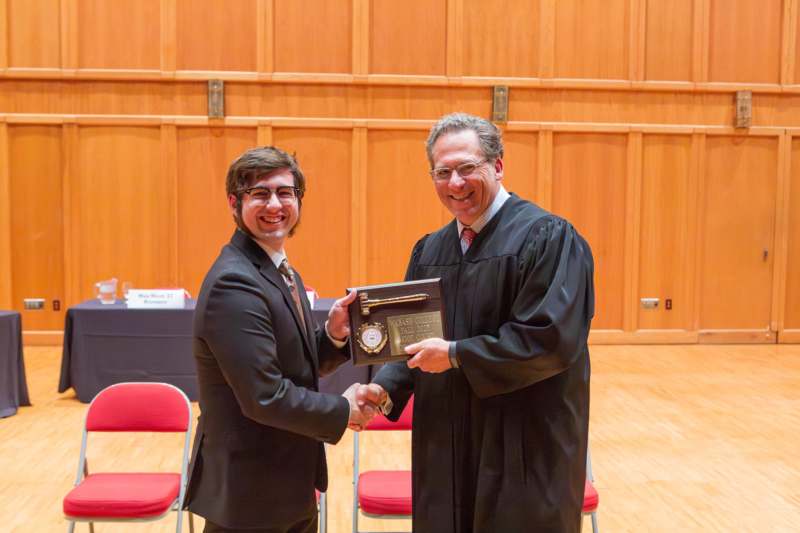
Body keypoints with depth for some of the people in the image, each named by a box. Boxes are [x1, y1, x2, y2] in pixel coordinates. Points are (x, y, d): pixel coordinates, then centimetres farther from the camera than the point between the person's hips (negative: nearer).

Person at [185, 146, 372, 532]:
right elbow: (265, 397, -26)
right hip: (249, 495, -9)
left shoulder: (283, 273, 8)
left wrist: (334, 334, -7)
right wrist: (343, 411, -13)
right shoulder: (234, 283, -22)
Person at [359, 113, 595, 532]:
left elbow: (550, 339, -20)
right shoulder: (429, 250, 9)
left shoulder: (546, 237, -12)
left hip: (525, 453, -6)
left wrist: (456, 355, -17)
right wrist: (386, 388, -7)